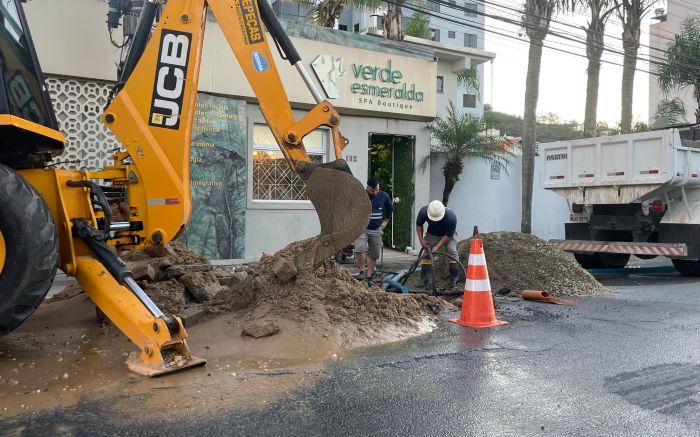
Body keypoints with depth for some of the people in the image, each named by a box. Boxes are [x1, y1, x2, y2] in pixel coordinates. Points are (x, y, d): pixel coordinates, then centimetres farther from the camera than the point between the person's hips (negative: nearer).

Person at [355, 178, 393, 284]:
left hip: (376, 230, 3)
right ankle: (362, 271, -6)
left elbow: (390, 208, 20)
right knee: (359, 249, -22)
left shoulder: (383, 196, 2)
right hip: (362, 228, -3)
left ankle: (369, 276, 17)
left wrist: (385, 222, 14)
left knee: (374, 255, 5)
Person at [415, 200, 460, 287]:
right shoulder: (424, 211, -31)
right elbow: (418, 225, -10)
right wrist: (421, 239, -18)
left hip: (448, 235, -2)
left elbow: (448, 235, -27)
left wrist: (438, 247, -30)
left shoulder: (451, 216, -38)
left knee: (451, 251, -20)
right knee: (426, 254, -7)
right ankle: (423, 281, 0)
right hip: (432, 234, 2)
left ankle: (455, 280, -12)